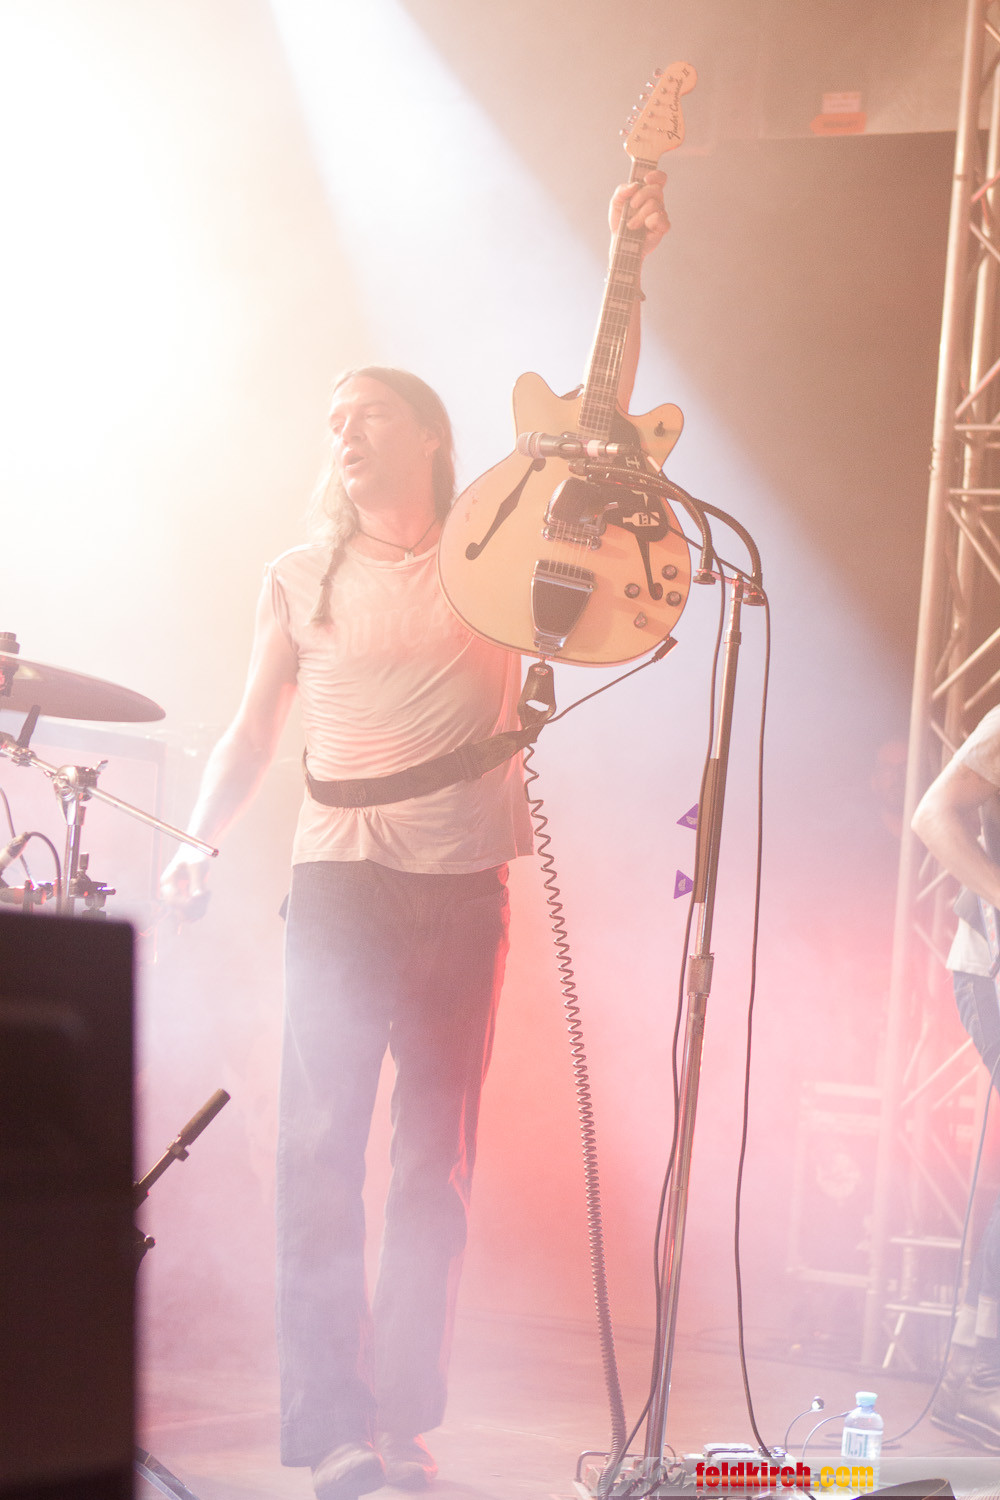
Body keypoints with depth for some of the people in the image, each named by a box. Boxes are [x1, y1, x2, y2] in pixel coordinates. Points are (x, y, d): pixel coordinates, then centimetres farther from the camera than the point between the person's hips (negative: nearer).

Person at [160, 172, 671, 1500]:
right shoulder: (300, 581, 12)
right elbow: (253, 727, 12)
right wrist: (200, 839, -4)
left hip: (464, 889, 0)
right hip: (341, 882, 1)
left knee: (437, 1162, 3)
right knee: (320, 1150, -7)